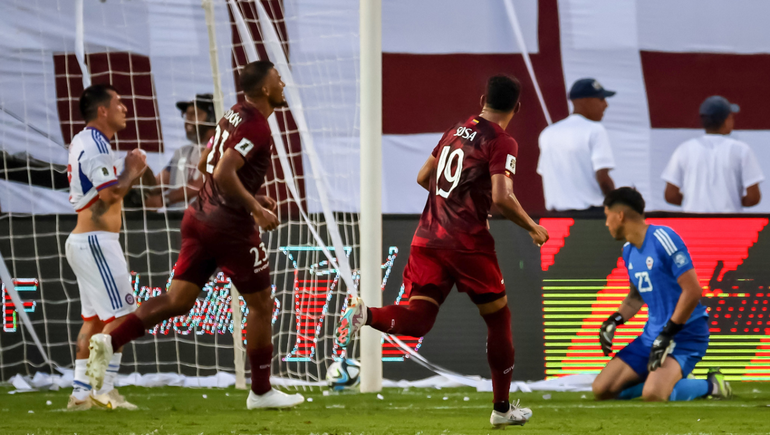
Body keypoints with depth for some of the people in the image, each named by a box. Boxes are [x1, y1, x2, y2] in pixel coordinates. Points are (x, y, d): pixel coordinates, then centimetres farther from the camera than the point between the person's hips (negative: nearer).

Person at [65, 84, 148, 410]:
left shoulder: (81, 142, 16)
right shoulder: (96, 146, -15)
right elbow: (111, 194, -22)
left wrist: (132, 173, 10)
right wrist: (131, 170, -7)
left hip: (82, 240, 10)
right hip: (96, 240, -10)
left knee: (93, 318, 11)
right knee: (121, 315, -9)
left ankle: (80, 392, 10)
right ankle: (105, 389, -11)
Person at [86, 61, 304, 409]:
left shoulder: (234, 115, 13)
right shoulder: (256, 126, -16)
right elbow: (224, 174, -25)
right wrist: (256, 208, -19)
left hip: (200, 217, 8)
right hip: (230, 227, -8)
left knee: (178, 300, 7)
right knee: (261, 304, 6)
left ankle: (110, 340, -8)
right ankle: (261, 391, 14)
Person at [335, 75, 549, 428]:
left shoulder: (455, 131, 15)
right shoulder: (502, 143, -7)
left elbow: (423, 178, 22)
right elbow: (501, 198, -18)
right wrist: (532, 227, -4)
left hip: (428, 237, 6)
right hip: (467, 243, -6)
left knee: (417, 321, 0)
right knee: (498, 318, 12)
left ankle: (364, 314, -31)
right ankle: (502, 408, 18)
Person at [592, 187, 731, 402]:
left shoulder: (663, 240, -16)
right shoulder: (629, 250, 12)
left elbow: (693, 291, -21)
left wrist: (667, 335, -20)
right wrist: (613, 321, 9)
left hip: (685, 334, -9)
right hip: (652, 334, 9)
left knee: (653, 394, -32)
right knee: (602, 390, -1)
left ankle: (710, 386, -5)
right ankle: (673, 379, 11)